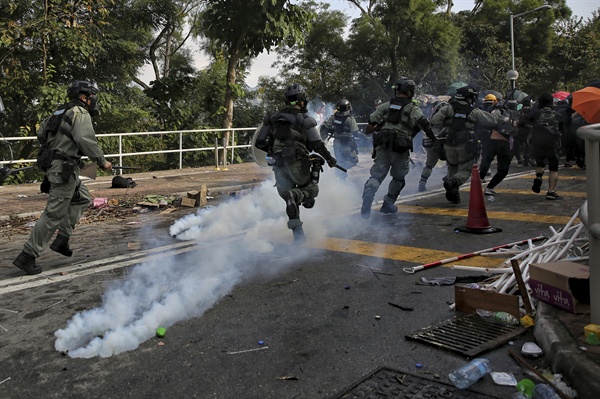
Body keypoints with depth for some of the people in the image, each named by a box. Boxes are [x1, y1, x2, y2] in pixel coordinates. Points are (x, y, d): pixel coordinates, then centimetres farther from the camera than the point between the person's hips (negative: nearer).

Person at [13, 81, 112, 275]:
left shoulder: (60, 112, 17)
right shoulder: (80, 114, -10)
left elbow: (41, 133, 20)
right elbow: (86, 141, -21)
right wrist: (102, 161, -13)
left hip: (51, 164, 10)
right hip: (64, 169, -10)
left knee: (82, 199, 22)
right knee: (54, 214, -5)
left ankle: (62, 240, 18)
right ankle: (27, 256, -3)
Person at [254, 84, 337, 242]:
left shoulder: (273, 118, 11)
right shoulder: (304, 119, -2)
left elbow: (259, 143, 9)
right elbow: (317, 144, -7)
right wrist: (329, 159, 7)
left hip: (279, 164, 4)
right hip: (297, 163, -4)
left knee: (291, 200, 12)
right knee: (312, 189, 12)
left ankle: (298, 233, 5)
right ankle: (296, 195, -22)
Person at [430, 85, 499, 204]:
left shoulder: (448, 108, -2)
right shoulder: (474, 112, -3)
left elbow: (435, 121, -10)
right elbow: (492, 121, 1)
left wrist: (445, 126, 8)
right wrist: (482, 112, 16)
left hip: (449, 145, 3)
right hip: (465, 147, -2)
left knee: (452, 169, 19)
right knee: (465, 170, 7)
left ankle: (453, 194, 15)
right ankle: (453, 182, -22)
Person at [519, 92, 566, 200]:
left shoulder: (535, 113, 7)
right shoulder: (558, 116, 12)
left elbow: (522, 123, 9)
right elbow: (562, 132, 20)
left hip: (537, 144, 1)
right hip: (552, 145, 0)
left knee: (539, 164, 24)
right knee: (553, 169, 9)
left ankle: (538, 177, -5)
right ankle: (551, 192, 1)